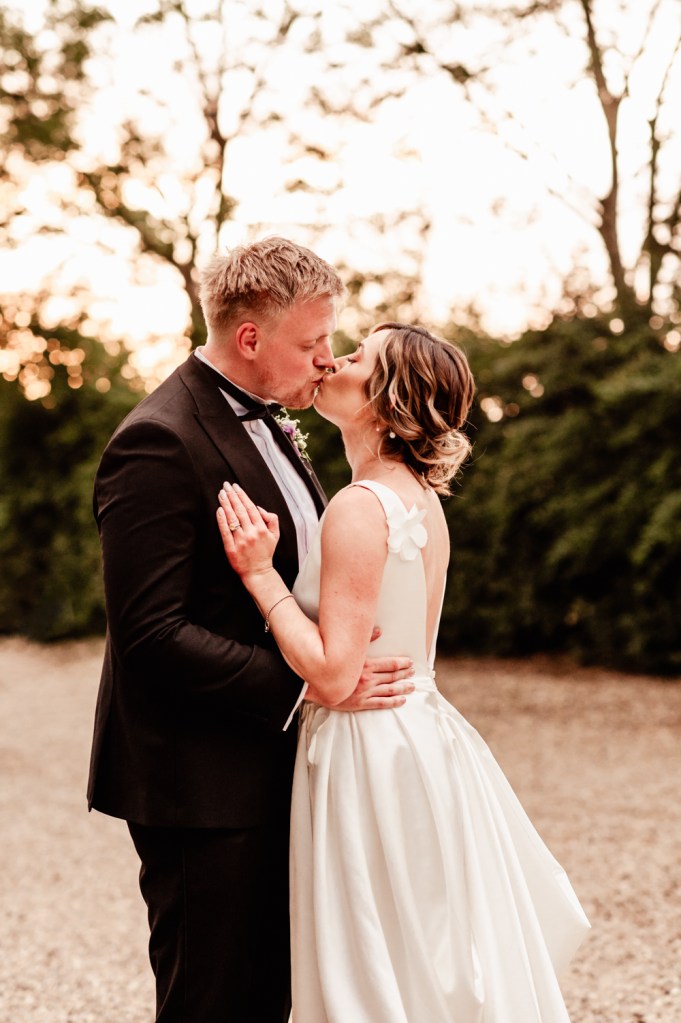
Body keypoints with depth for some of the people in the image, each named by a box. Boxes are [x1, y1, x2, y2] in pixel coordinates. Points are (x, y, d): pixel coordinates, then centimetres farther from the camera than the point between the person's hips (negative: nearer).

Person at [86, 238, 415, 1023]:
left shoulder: (259, 423, 11)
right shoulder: (160, 443, -19)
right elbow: (150, 633, -25)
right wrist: (308, 683, -25)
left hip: (266, 767, 9)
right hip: (200, 782, -9)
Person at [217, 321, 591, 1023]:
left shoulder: (361, 507, -21)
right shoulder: (421, 498, 7)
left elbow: (333, 673, -23)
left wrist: (260, 572, -19)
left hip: (370, 756, -9)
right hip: (424, 739, 9)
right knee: (444, 962, 19)